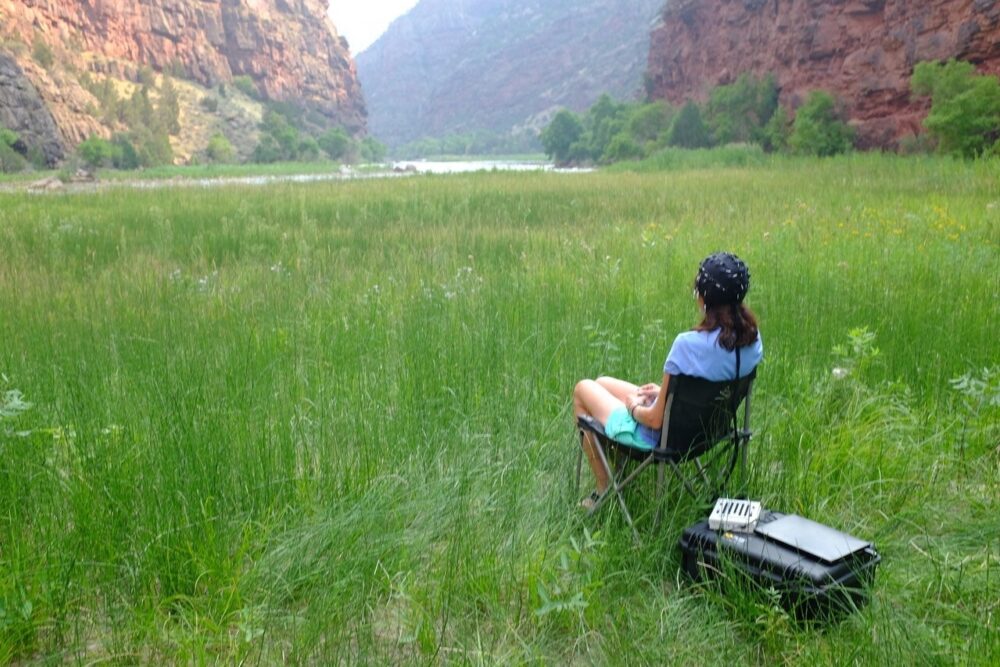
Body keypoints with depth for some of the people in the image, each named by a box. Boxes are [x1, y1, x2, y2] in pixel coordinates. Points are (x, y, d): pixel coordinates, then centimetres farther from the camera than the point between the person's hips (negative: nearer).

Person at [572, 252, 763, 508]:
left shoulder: (689, 345, -34)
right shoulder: (753, 340, -11)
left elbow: (656, 420, -25)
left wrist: (633, 406, -5)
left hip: (658, 436, -8)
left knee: (583, 388, 18)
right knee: (602, 382, 26)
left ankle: (604, 488, 25)